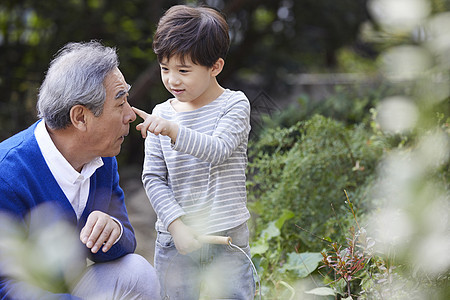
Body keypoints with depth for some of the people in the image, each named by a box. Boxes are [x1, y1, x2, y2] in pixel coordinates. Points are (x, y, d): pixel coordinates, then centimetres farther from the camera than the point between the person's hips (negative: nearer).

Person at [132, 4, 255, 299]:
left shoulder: (234, 104, -4)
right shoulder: (162, 114, 4)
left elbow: (218, 150, -20)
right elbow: (153, 177, 1)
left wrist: (173, 130, -34)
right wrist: (176, 224, -11)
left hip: (227, 240, -2)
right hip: (174, 240, 3)